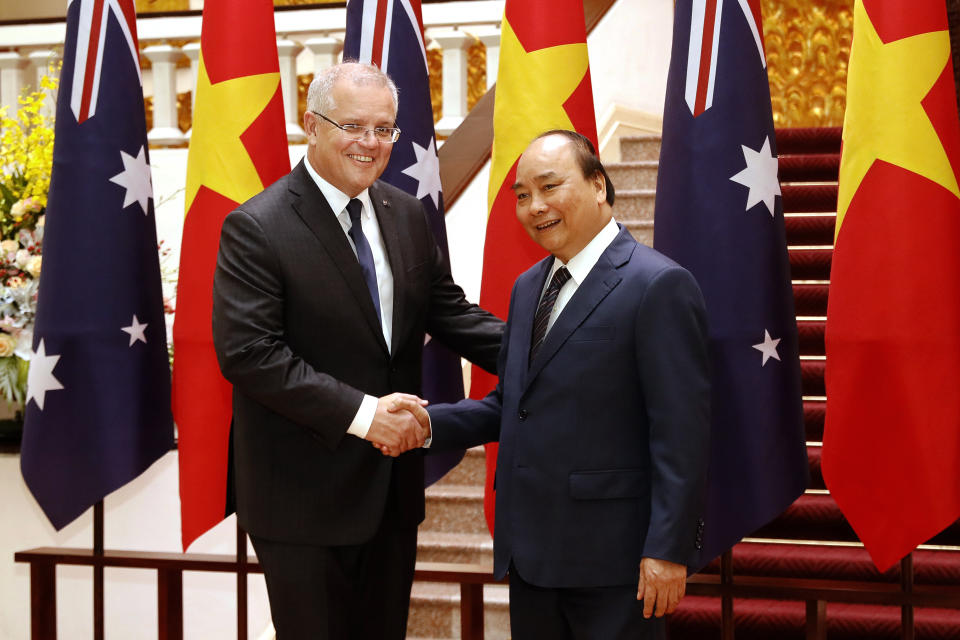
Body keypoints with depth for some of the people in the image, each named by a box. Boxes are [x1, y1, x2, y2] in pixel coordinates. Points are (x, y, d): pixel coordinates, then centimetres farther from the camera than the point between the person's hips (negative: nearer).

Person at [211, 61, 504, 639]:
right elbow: (247, 353, -21)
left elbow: (447, 310, 13)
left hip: (393, 486, 6)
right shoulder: (257, 229, -14)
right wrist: (360, 413, -25)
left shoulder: (406, 214, 7)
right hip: (304, 499, -6)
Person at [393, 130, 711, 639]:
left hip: (610, 558, -7)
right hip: (530, 552, 8)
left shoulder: (658, 286, -12)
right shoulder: (528, 288, 14)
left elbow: (682, 430, -15)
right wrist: (428, 423, 0)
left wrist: (668, 549, -18)